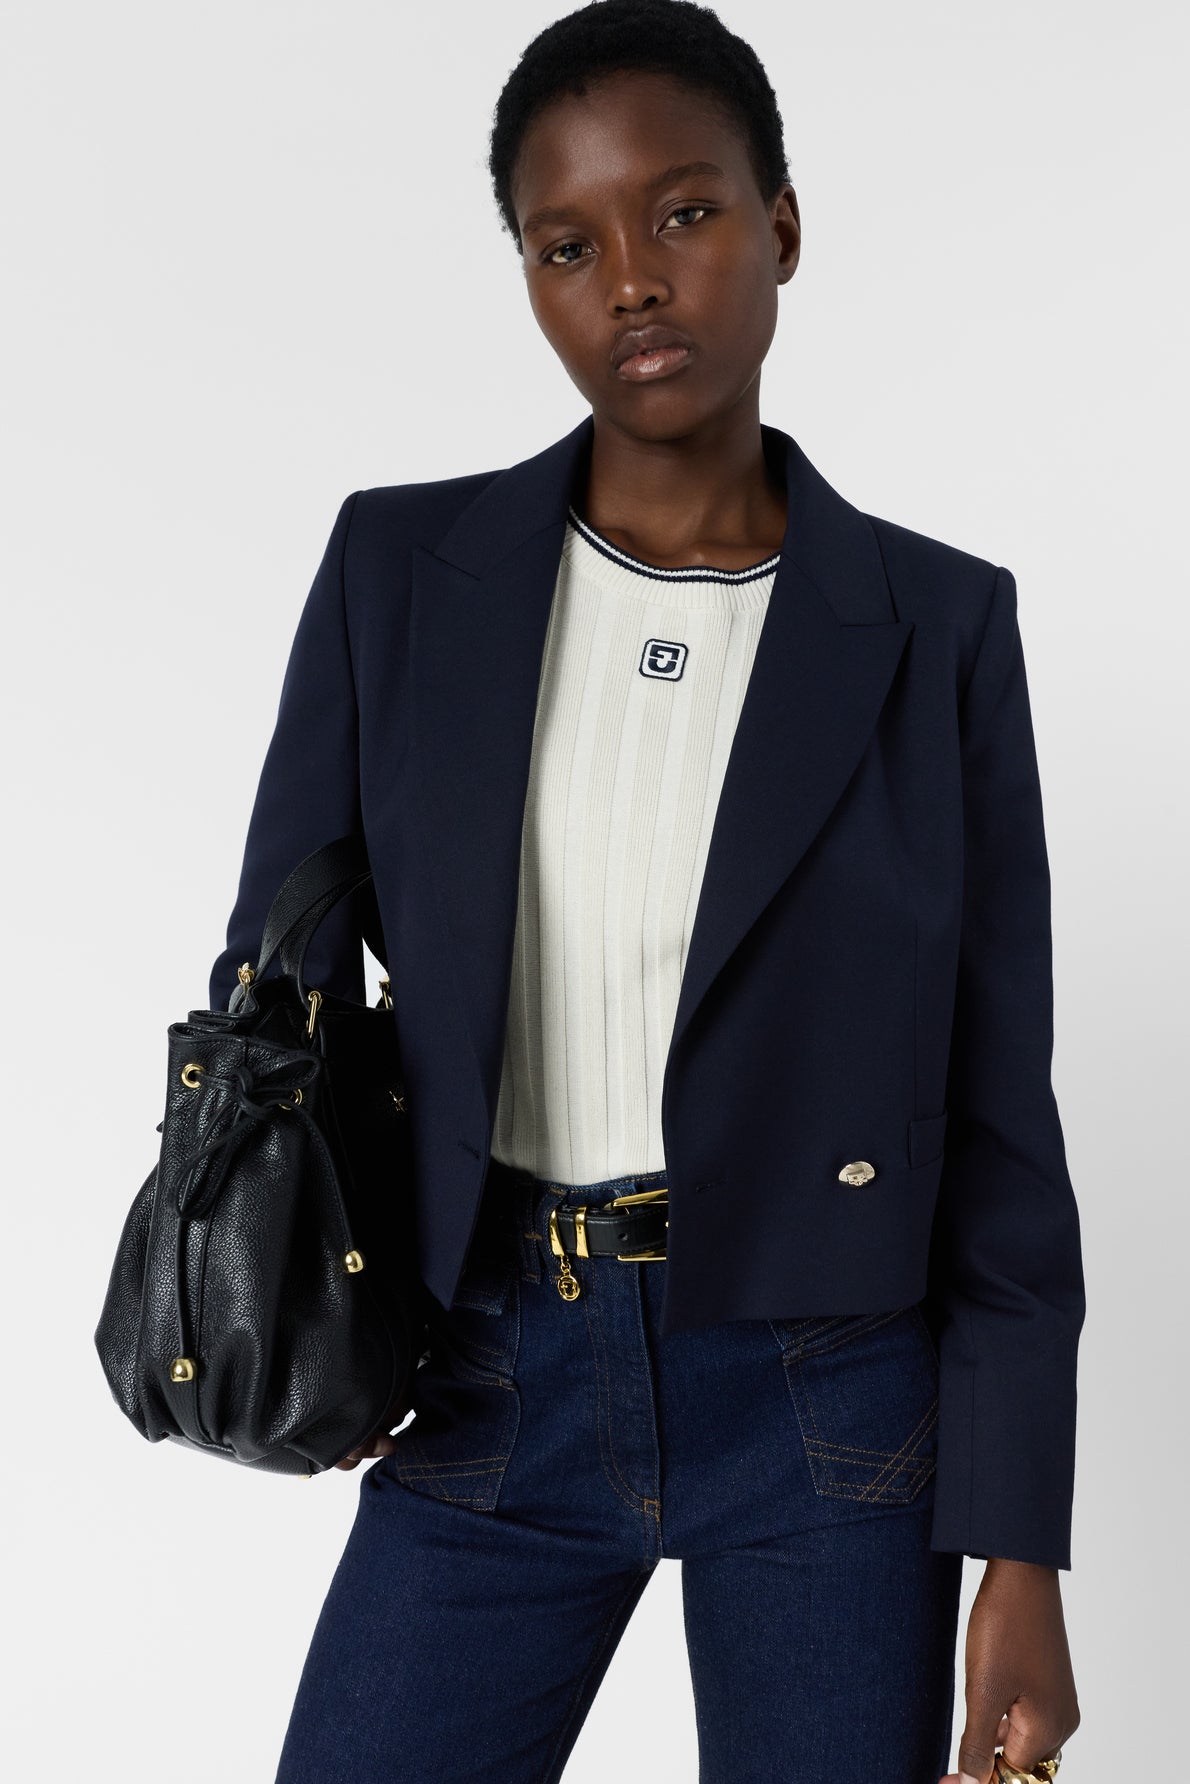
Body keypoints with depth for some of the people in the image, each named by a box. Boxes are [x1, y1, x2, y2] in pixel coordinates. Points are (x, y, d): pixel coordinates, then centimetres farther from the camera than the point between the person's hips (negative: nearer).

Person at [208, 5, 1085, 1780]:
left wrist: (1020, 1560, -5)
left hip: (827, 1411, -1)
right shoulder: (399, 569, 0)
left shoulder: (937, 624, -3)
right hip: (493, 1380, 1)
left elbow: (997, 1118, -3)